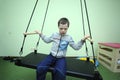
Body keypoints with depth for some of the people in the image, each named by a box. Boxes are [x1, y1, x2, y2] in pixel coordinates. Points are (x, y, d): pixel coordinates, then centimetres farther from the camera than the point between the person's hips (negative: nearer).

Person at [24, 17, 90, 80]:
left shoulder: (69, 38, -1)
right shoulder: (54, 35, 7)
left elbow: (76, 47, 1)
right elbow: (47, 40, 25)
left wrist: (82, 40, -11)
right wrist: (41, 34, 21)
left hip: (61, 58, -2)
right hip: (52, 56, 3)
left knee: (59, 72, -33)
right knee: (40, 68, -22)